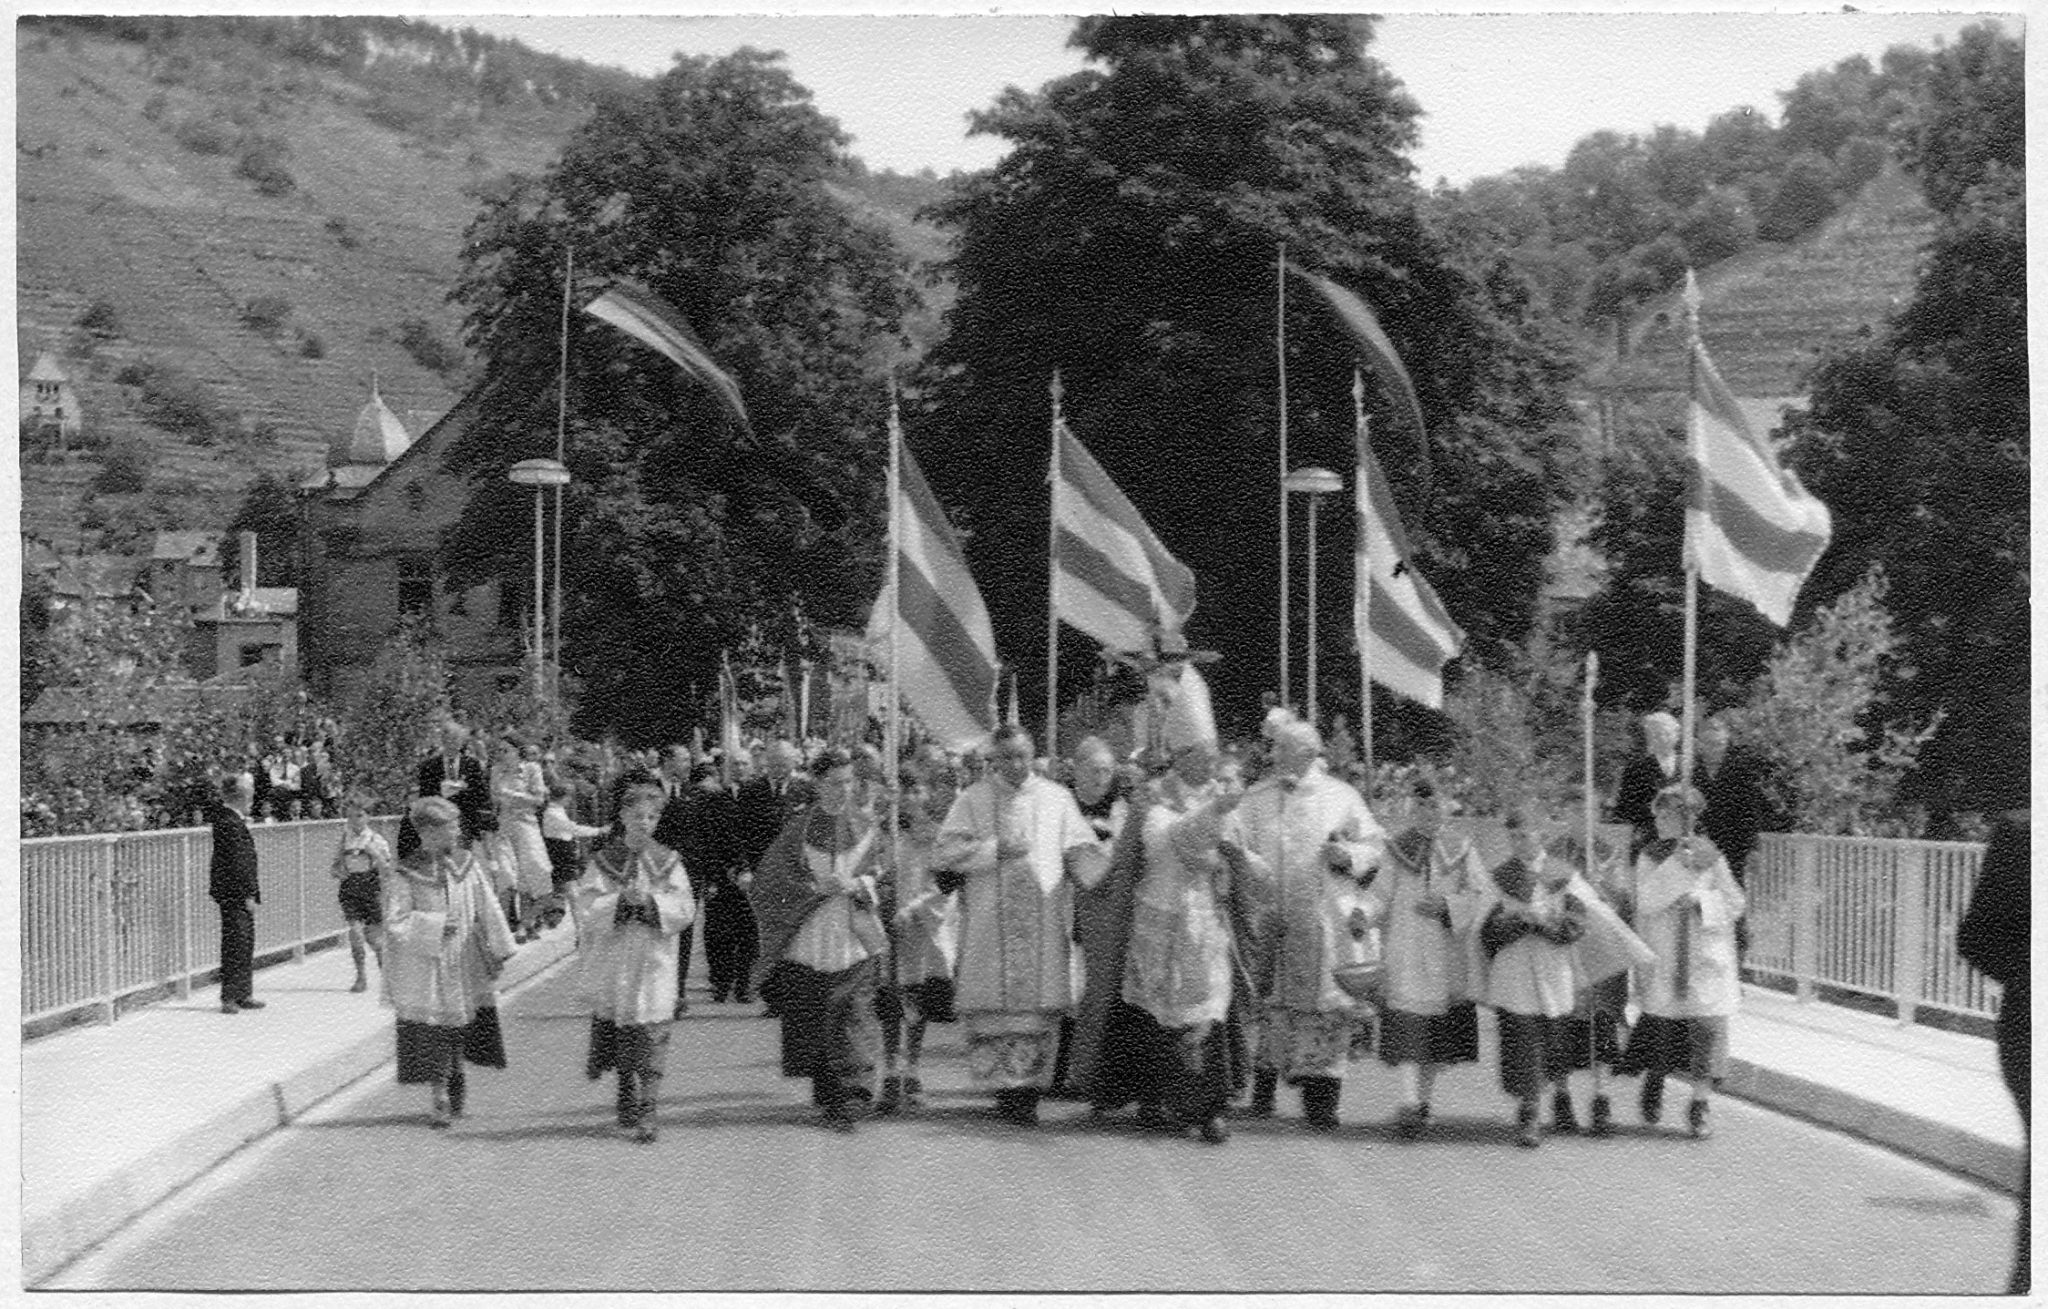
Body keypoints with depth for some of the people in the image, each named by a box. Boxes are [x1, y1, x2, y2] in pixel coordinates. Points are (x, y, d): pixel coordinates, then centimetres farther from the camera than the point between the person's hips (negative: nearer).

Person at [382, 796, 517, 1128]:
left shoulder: (465, 865, 2)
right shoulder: (405, 876, -10)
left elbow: (487, 910, 6)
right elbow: (395, 922, -13)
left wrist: (498, 952, 4)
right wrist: (437, 925, -18)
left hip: (464, 968, 4)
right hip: (426, 973, -4)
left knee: (458, 1037, 11)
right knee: (433, 1037, -4)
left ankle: (454, 1098, 27)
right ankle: (441, 1100, 5)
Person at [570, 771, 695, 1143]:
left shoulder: (668, 862, 5)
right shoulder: (604, 861, 3)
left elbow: (685, 908, -4)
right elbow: (587, 906, -7)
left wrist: (651, 900, -18)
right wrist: (620, 899, -20)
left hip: (655, 961, 0)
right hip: (613, 961, 0)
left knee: (651, 1037, -7)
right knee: (620, 1036, 6)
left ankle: (645, 1114, -5)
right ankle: (627, 1104, 23)